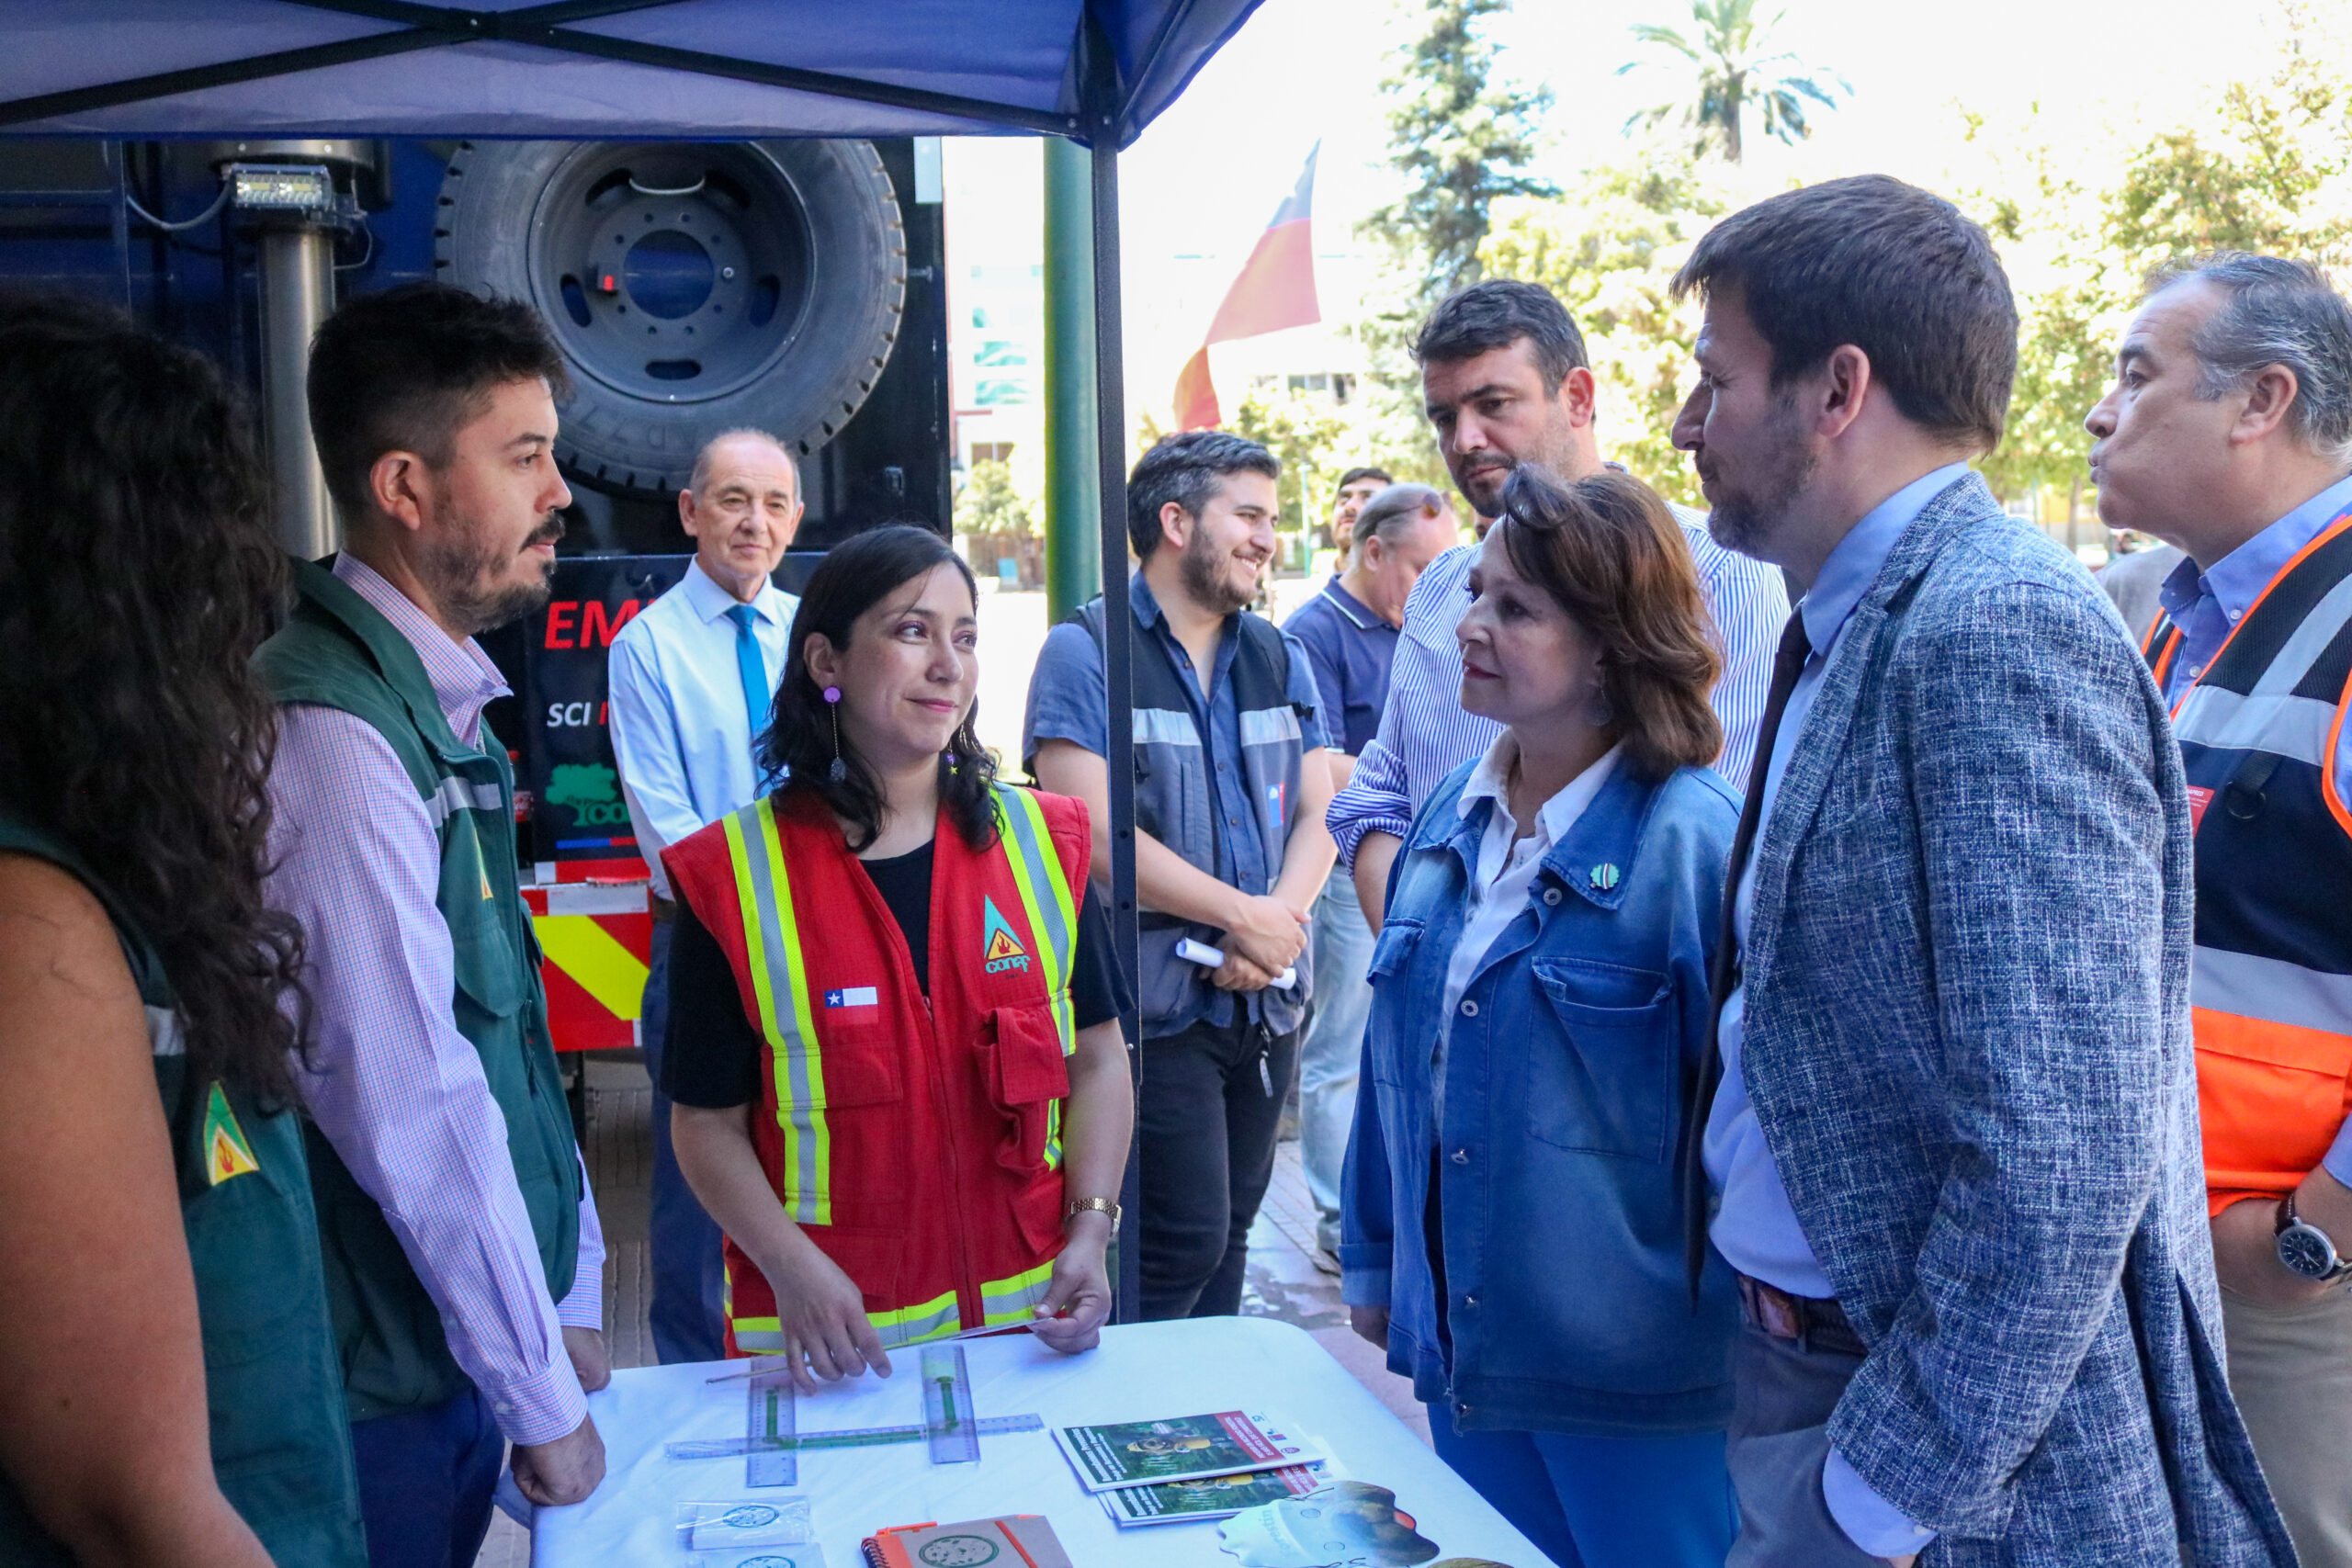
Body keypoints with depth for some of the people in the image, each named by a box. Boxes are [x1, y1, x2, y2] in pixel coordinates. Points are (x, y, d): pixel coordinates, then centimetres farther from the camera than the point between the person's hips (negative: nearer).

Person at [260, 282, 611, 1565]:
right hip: (381, 1387, -8)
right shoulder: (334, 734, -23)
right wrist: (545, 1400, -15)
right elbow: (412, 1110, -24)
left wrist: (572, 1299, 12)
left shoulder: (441, 707, 6)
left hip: (457, 1356, 8)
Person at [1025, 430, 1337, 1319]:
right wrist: (1243, 915, -12)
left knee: (1228, 1234, 14)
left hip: (1270, 1001, 6)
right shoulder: (1085, 653, -6)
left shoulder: (1280, 661, 13)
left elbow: (1316, 817, 8)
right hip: (1155, 1003, -6)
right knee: (1186, 1240, -7)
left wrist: (1281, 919, -12)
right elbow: (1093, 831, -15)